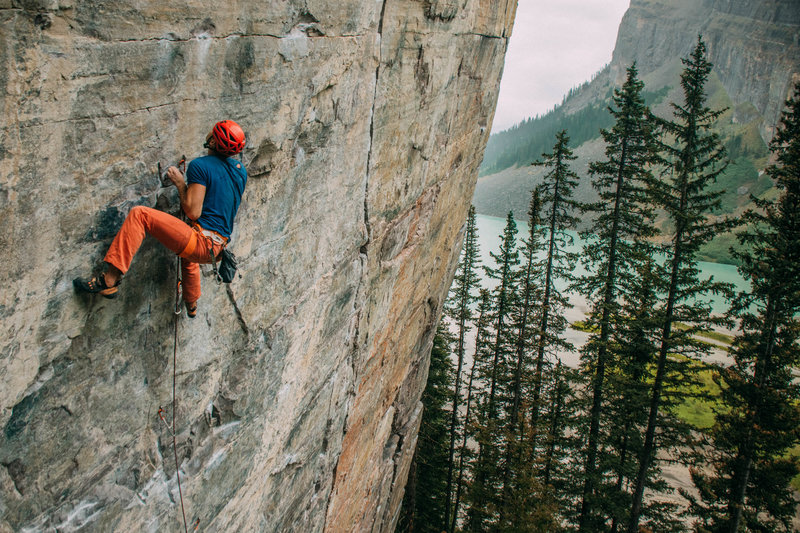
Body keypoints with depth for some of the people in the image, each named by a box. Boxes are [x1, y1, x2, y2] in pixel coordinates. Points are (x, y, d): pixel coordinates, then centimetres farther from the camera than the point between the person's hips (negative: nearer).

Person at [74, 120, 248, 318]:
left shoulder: (200, 166, -11)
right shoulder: (241, 170, 12)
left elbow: (193, 212, -17)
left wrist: (180, 184, -4)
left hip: (201, 241, -9)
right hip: (217, 248, 9)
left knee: (139, 214, -10)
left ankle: (109, 281, -18)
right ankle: (191, 306, 63)